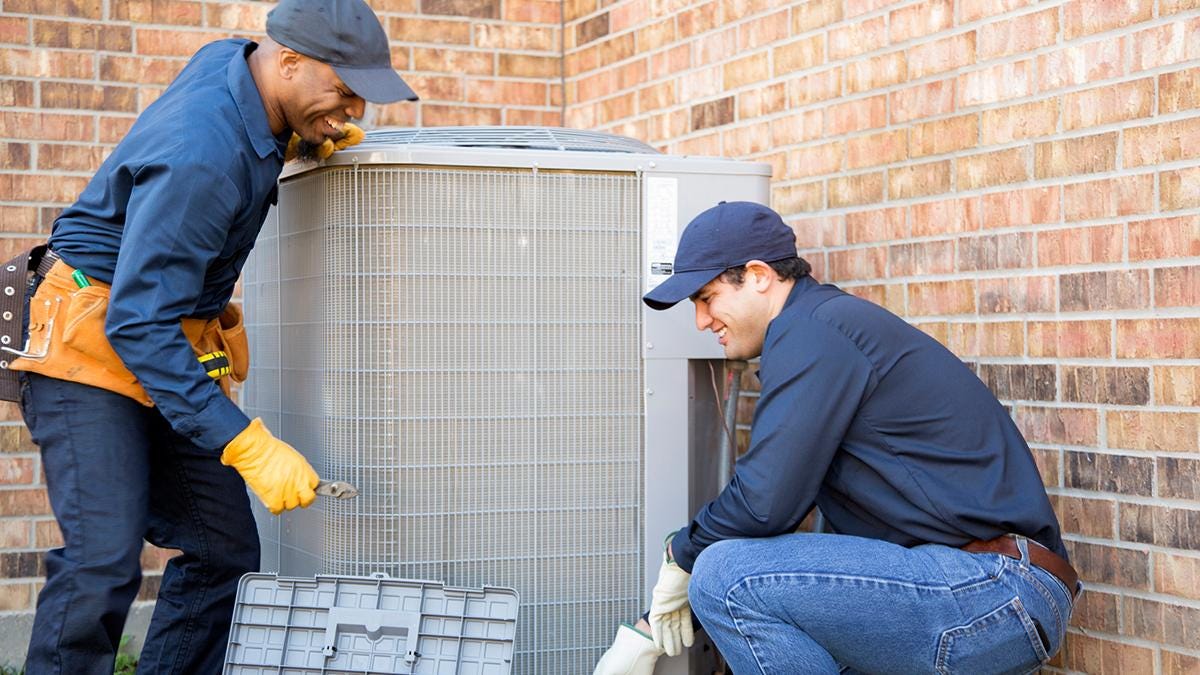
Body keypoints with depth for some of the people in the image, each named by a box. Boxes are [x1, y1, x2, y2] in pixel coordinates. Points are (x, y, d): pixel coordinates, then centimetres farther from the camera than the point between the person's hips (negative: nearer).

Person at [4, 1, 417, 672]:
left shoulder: (228, 58, -2)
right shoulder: (199, 156, -28)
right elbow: (137, 324, -29)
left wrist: (307, 140, 1)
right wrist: (249, 446, -32)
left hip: (173, 348, 9)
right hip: (91, 341, -9)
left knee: (225, 551, 3)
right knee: (103, 561, -18)